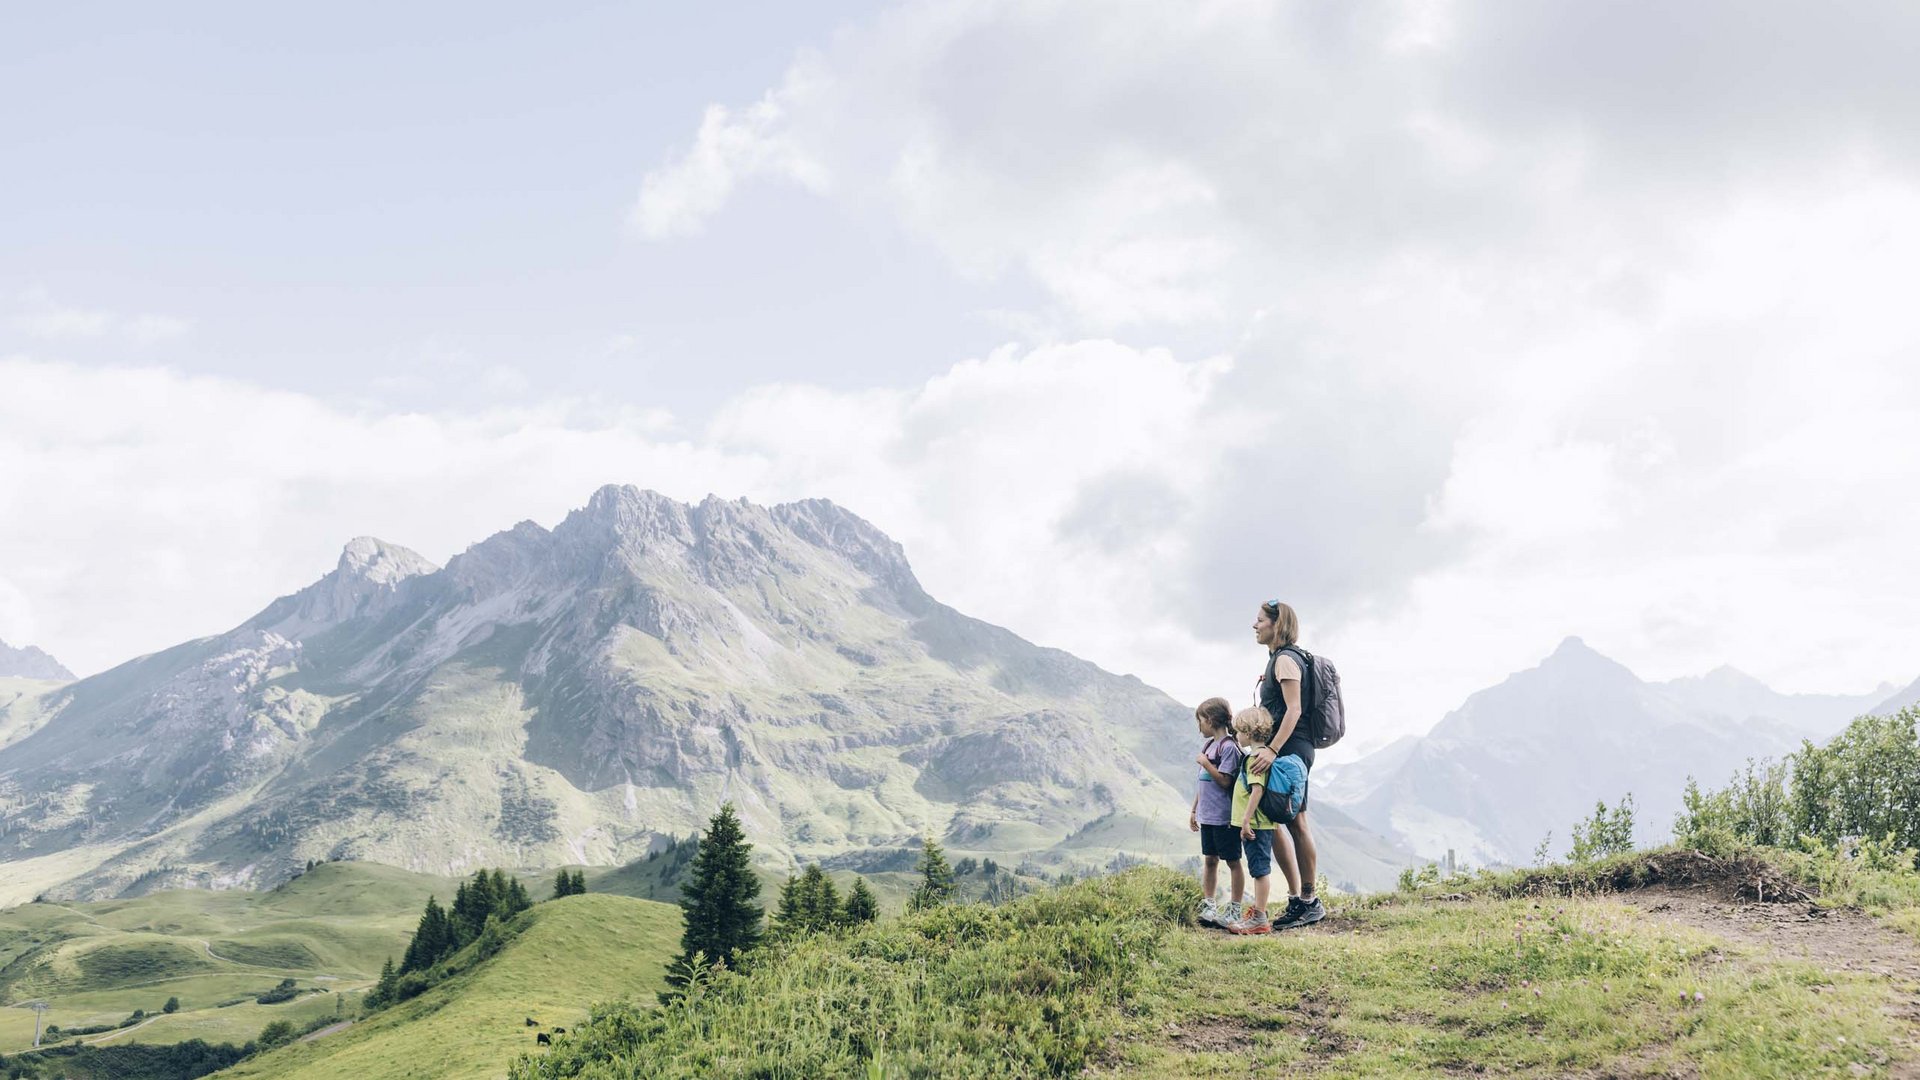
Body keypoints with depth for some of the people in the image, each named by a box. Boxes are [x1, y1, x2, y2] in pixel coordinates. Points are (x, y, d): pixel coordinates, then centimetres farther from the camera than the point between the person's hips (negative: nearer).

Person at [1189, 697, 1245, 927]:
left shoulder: (1229, 746, -14)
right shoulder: (1209, 745, 12)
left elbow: (1225, 781, -20)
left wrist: (1205, 763, -14)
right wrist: (1194, 810, 19)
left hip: (1225, 817, -8)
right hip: (1207, 815, 8)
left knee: (1232, 861, 2)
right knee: (1209, 860, 12)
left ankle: (1235, 910, 9)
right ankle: (1210, 907, 19)